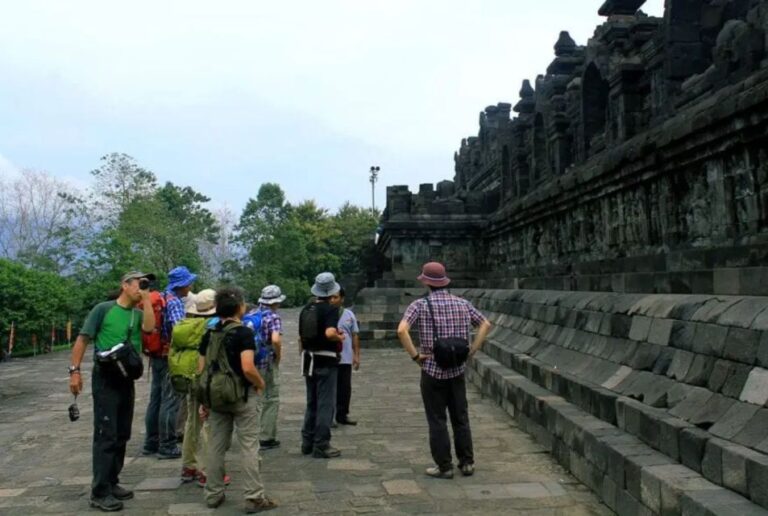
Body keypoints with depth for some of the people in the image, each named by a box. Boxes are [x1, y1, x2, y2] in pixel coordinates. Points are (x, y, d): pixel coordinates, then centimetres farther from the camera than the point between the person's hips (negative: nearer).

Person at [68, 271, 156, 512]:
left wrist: (146, 300, -10)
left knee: (122, 435, 12)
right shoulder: (103, 309, -6)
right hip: (105, 378, -6)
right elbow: (82, 340, -6)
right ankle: (100, 492, 0)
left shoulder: (139, 314, 7)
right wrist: (75, 370, -13)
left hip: (127, 379, 6)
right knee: (106, 435, -6)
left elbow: (149, 328, -15)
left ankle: (112, 482, 24)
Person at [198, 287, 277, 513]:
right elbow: (248, 368, -26)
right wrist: (261, 384, -7)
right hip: (243, 395, -6)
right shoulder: (244, 332, -16)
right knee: (248, 447, 0)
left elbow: (202, 370, 6)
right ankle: (254, 498, 5)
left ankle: (213, 494, 22)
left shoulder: (209, 334, 4)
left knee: (216, 446, 13)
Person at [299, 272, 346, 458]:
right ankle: (321, 446, 3)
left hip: (309, 360, 7)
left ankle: (307, 443, 23)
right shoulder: (331, 309, -13)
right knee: (325, 404, 0)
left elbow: (301, 337, 14)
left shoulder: (306, 310, 8)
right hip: (326, 361, -7)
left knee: (311, 403, 17)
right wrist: (340, 338, -11)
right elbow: (330, 333, -29)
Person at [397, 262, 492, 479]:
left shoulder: (420, 305, -10)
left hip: (432, 370, -4)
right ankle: (466, 462, 22)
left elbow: (402, 330, -23)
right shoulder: (462, 304, 3)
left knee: (437, 421, 7)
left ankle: (444, 466, 13)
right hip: (458, 370, 4)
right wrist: (471, 350, 9)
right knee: (461, 418, 15)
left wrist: (415, 355, -13)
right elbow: (485, 324, 10)